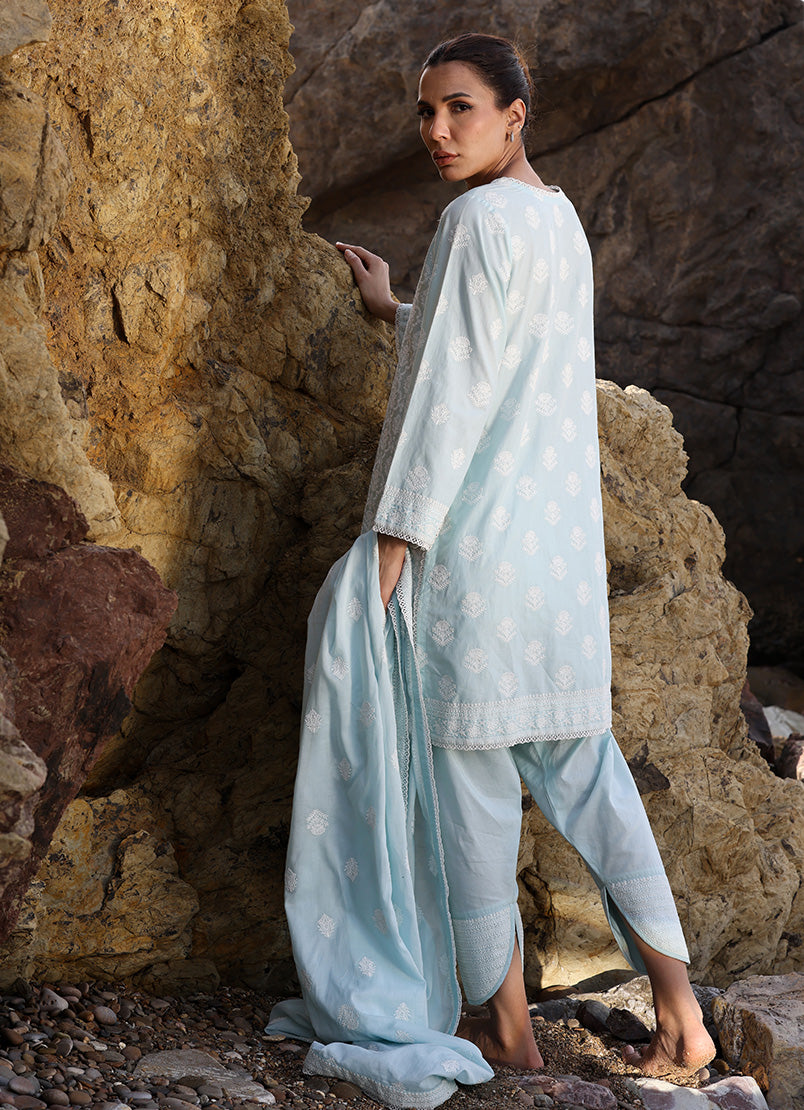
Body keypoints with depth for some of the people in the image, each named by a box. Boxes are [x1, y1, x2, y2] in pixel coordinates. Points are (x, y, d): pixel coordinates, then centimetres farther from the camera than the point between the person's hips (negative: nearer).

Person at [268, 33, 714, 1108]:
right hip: (564, 535, 9)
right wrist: (393, 311, 32)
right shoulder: (559, 219, 15)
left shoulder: (482, 220, -14)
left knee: (464, 760, 3)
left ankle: (503, 1021, 13)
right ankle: (678, 1012, 9)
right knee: (578, 758, 12)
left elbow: (449, 396, -18)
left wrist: (389, 545, -16)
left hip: (475, 535, -9)